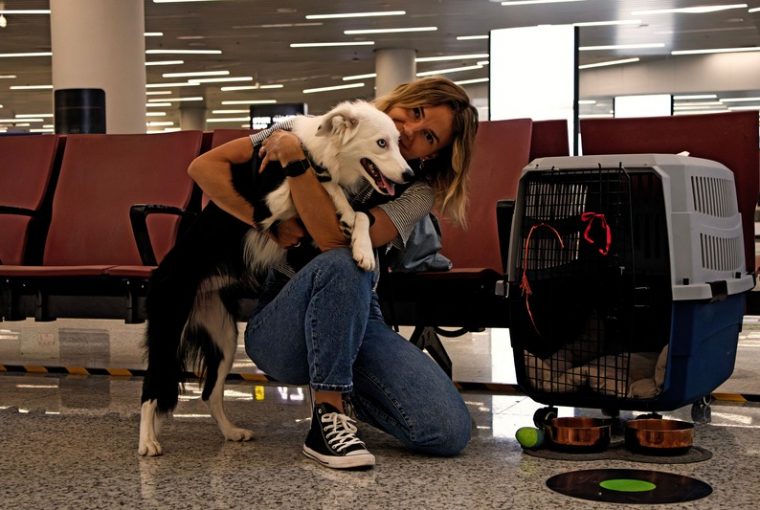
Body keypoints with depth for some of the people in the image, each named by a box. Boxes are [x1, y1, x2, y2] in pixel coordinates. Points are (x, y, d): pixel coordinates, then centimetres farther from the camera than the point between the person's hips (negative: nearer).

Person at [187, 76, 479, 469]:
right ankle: (328, 419, -22)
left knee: (449, 432, -18)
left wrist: (295, 159, -25)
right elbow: (204, 167, -7)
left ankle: (343, 392, 10)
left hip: (354, 318, 3)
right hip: (276, 326, -2)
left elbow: (335, 239, -21)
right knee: (344, 264, -38)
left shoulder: (418, 191, -1)